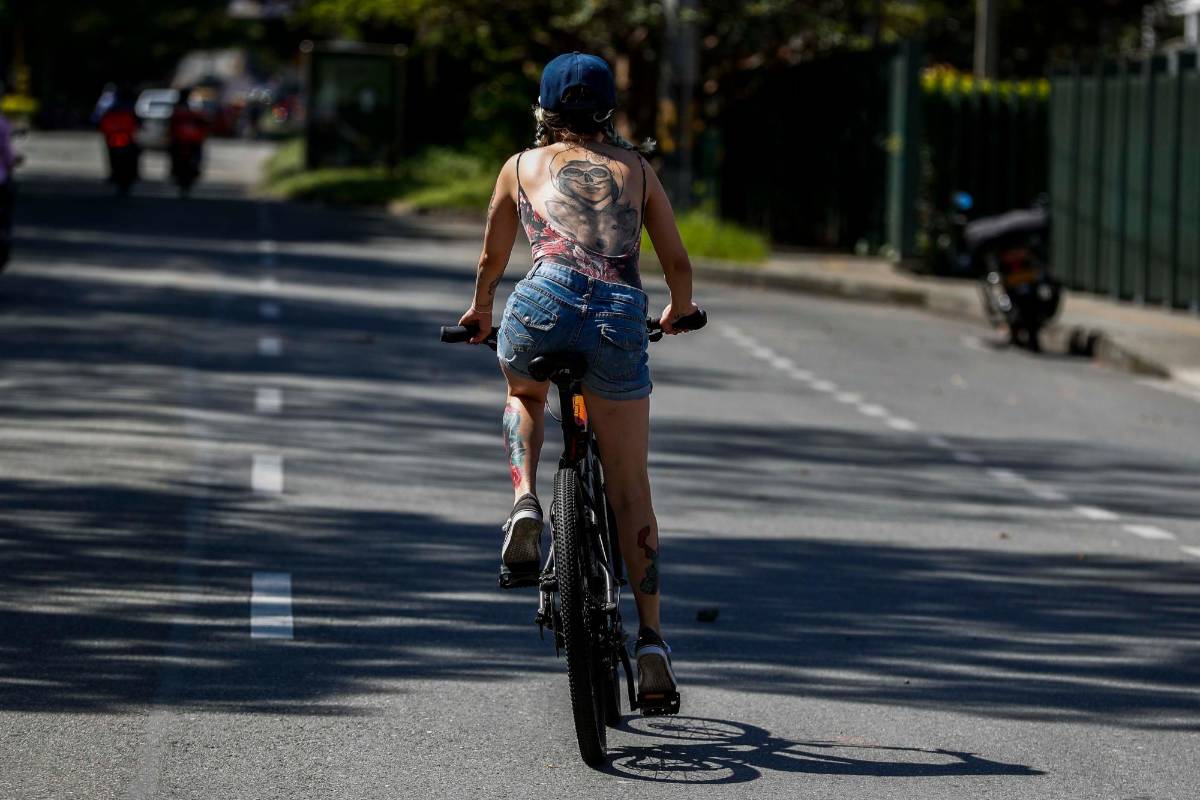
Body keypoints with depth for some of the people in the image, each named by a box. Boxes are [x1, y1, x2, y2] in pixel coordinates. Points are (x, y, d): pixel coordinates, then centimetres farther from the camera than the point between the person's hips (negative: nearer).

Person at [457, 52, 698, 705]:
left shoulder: (521, 167, 22)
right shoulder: (635, 167, 23)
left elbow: (491, 261, 34)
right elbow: (678, 264, 25)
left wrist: (479, 311, 55)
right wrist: (679, 310, 46)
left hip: (543, 306, 0)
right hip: (620, 314, 0)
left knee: (524, 395, 36)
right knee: (630, 491, 11)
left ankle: (525, 503, 10)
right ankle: (651, 639, 6)